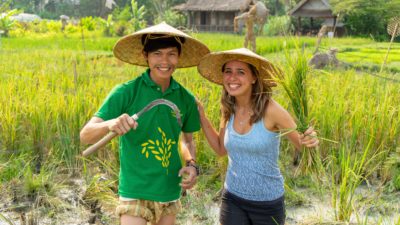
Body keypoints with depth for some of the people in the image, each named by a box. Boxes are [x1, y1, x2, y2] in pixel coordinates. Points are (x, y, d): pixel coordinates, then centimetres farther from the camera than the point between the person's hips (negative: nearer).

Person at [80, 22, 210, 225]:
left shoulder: (186, 99, -2)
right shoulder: (126, 93, -13)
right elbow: (85, 136, -15)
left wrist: (192, 164, -5)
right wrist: (110, 124, -35)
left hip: (170, 193, 4)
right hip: (135, 192, -4)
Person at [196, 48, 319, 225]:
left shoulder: (270, 110, -19)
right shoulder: (228, 110, -5)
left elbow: (300, 144, -9)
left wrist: (309, 140, -31)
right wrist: (201, 115, 2)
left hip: (268, 203, -3)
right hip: (232, 198, 3)